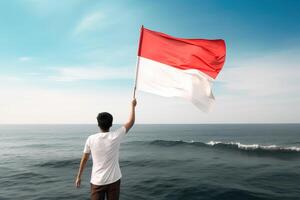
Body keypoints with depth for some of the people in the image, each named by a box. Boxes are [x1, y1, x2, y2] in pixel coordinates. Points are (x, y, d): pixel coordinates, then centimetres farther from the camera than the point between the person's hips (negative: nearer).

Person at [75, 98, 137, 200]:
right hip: (113, 180, 0)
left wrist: (78, 177, 14)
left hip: (97, 181, 1)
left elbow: (84, 159, 1)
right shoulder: (116, 136, -12)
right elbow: (131, 122, -1)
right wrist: (133, 105, 11)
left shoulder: (91, 139, -9)